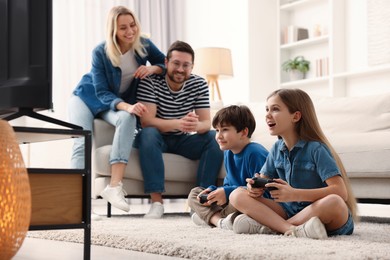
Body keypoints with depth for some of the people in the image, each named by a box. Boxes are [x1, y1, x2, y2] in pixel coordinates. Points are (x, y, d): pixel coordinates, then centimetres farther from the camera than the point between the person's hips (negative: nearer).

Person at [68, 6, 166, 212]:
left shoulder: (144, 45, -14)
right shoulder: (100, 52, -23)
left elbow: (167, 65, -1)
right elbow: (102, 93, -24)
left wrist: (153, 69, -26)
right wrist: (126, 106, -43)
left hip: (121, 102, 1)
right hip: (87, 97, -1)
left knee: (128, 119, -33)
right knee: (82, 142, -25)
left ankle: (114, 186, -40)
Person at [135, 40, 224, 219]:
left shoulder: (199, 85, -6)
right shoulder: (150, 82, -17)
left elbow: (206, 123, -13)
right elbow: (146, 121, -27)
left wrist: (196, 125, -41)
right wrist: (177, 124, -46)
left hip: (184, 140, 3)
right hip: (157, 138, -3)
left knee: (215, 138, -22)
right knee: (148, 134, -37)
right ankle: (157, 202, -38)